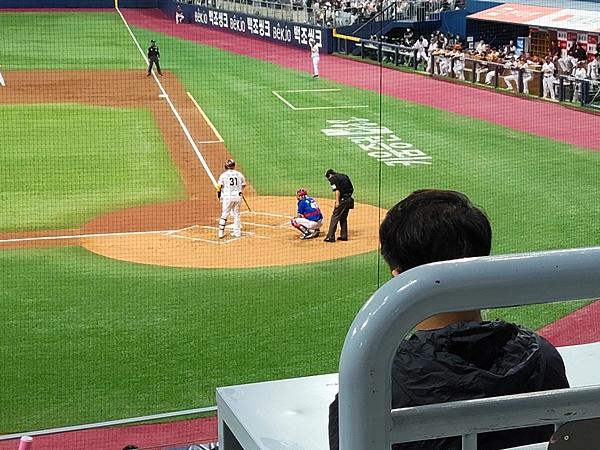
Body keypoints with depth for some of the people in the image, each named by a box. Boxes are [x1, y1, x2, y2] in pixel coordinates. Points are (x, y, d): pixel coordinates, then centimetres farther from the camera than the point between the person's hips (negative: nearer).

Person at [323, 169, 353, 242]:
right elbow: (352, 189, 15)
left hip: (342, 200, -8)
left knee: (335, 218, -5)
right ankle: (344, 236, 20)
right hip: (349, 200, 8)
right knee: (343, 218, 18)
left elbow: (337, 190, -16)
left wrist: (337, 201, -17)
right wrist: (348, 196, 18)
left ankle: (330, 237, -8)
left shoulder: (333, 178, -4)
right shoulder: (344, 176, 19)